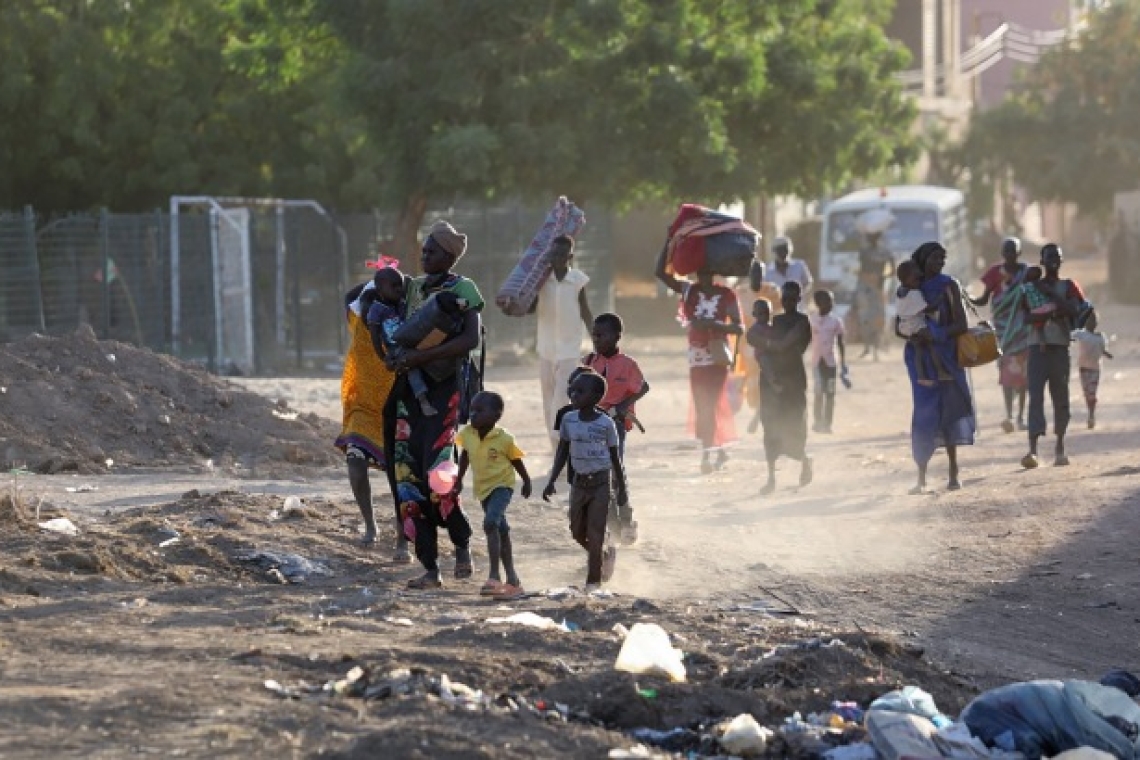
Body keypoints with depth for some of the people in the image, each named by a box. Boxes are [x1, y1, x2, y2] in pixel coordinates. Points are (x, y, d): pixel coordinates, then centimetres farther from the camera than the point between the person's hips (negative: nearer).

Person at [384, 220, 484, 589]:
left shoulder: (463, 290, -5)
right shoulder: (413, 288, 14)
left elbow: (471, 339, -19)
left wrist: (419, 356, -25)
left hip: (446, 388, -6)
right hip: (410, 387, 6)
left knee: (437, 471, -17)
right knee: (407, 474, -1)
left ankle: (462, 544, 10)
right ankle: (430, 569, 3)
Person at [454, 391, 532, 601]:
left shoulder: (504, 439, -19)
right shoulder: (467, 434, -7)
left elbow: (516, 461, -4)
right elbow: (465, 456, 12)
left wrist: (526, 481, 8)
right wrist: (459, 479, 15)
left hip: (502, 484, -6)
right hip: (482, 488, 6)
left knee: (490, 523, -27)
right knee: (501, 530, 16)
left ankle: (494, 576, -29)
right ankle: (512, 580, 25)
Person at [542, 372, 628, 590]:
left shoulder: (606, 424, -11)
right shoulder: (568, 420, 0)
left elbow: (615, 456, -2)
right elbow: (563, 452, 7)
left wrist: (621, 488, 2)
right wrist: (552, 481, 1)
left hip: (601, 482, -5)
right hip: (579, 482, 5)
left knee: (595, 534, -6)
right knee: (578, 532, 10)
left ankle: (593, 581, 1)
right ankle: (607, 552, 37)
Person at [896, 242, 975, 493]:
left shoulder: (949, 286, 1)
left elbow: (961, 325, -4)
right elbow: (898, 327, 6)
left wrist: (935, 335, -18)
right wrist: (914, 338, -14)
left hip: (946, 356, 0)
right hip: (920, 357, 0)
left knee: (948, 410, 3)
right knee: (925, 413, -8)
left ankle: (954, 473, 11)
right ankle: (921, 476, -9)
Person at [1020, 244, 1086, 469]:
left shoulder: (1068, 287, 10)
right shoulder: (1032, 288, 11)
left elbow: (1074, 310, -9)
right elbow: (1027, 316, -3)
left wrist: (1051, 294, -10)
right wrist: (1051, 313, -18)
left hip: (1060, 348, 1)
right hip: (1037, 347, -1)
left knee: (1061, 398, 5)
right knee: (1036, 396, -14)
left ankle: (1060, 446, 21)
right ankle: (1033, 448, -24)